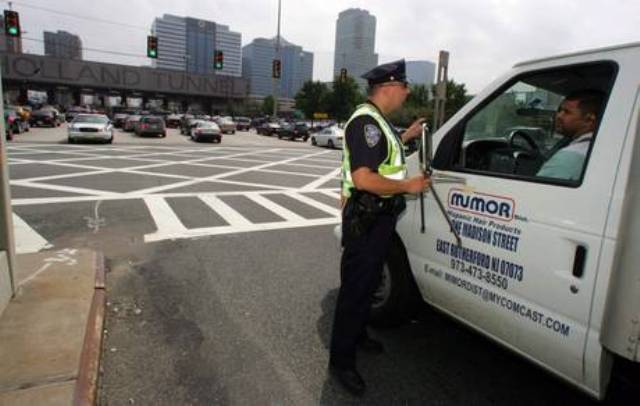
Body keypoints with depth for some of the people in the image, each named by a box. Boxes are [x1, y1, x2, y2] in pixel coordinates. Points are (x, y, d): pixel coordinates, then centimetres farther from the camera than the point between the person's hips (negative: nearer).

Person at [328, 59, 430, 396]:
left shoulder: (377, 120, 13)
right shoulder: (366, 121, -20)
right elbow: (363, 179, -29)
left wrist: (406, 136, 19)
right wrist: (408, 185, -19)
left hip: (380, 216, 10)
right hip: (365, 219, -10)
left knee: (368, 282, 22)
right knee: (355, 288, 0)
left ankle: (357, 335, 41)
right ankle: (341, 361, 15)